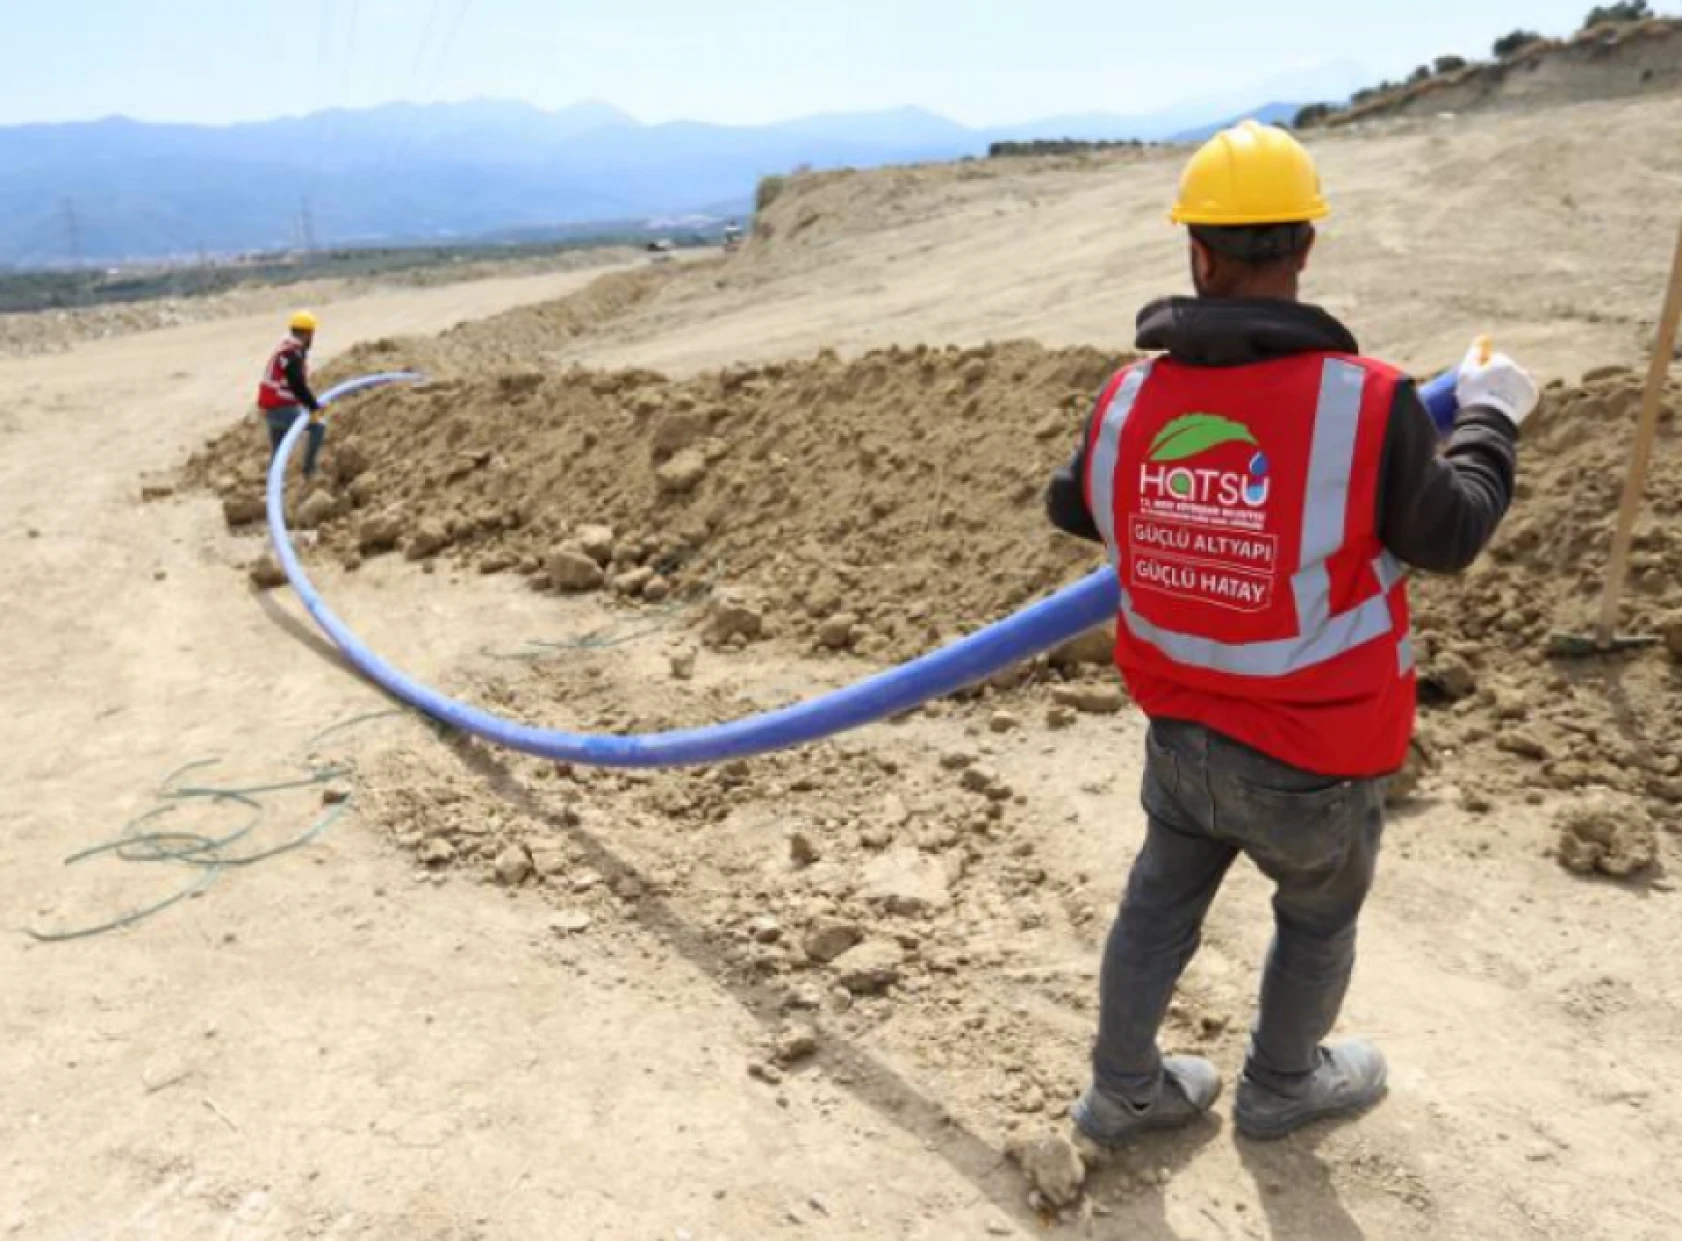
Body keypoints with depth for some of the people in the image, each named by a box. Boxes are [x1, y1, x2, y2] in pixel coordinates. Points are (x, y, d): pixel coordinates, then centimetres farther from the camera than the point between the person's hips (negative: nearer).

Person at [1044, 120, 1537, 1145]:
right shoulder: (1368, 405, -26)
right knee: (1319, 918, 24)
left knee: (1160, 906, 22)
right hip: (1316, 761, -3)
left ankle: (1124, 1090, 40)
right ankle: (1280, 1086, 47)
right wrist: (1491, 418, 8)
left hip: (1184, 736, 3)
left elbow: (1072, 507, 7)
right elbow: (1452, 536, -9)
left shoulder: (1131, 401, -13)